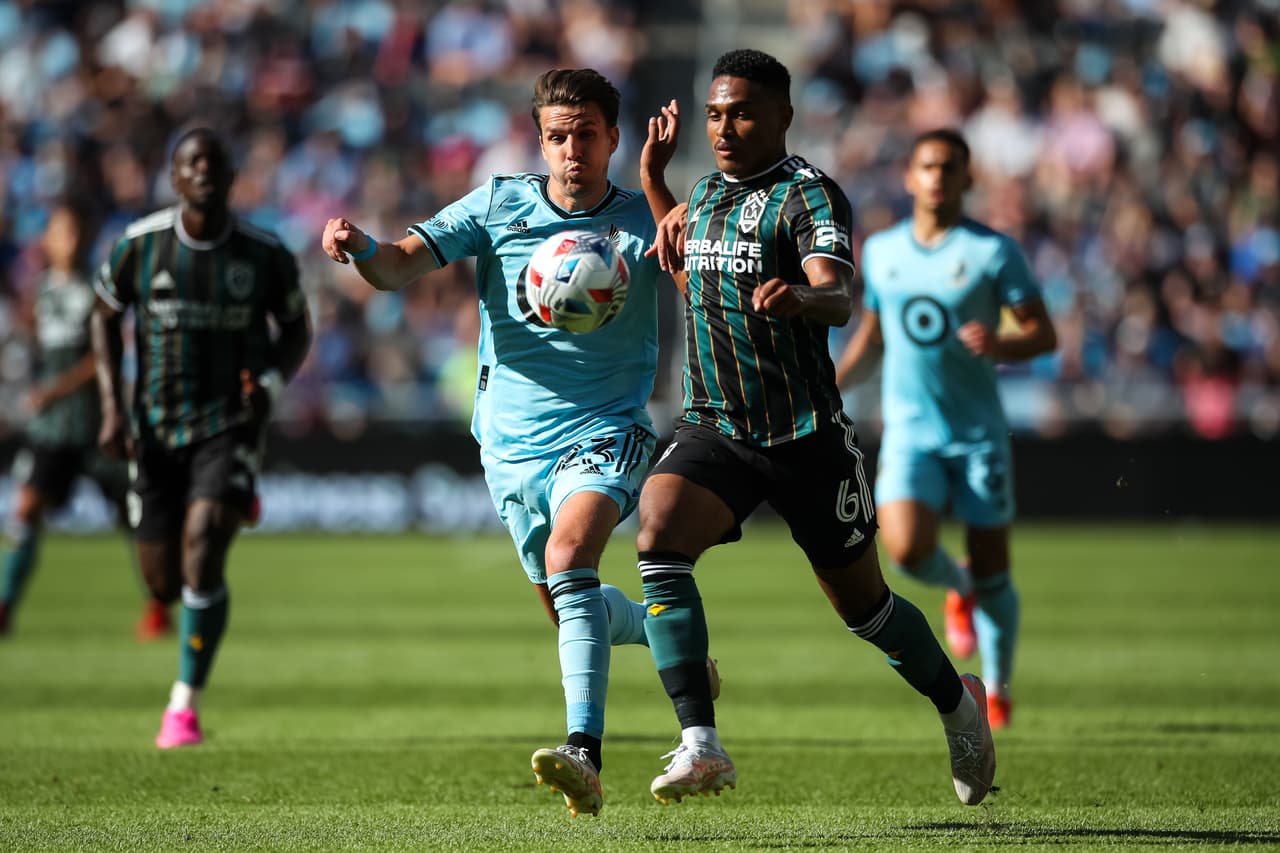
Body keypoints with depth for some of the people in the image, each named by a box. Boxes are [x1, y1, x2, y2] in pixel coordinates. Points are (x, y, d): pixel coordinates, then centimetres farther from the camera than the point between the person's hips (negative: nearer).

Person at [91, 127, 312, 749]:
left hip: (231, 423, -2)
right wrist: (112, 407, -1)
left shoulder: (265, 254, -6)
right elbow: (105, 317, 11)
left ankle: (185, 703, -12)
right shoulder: (138, 246, -5)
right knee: (163, 582, 1)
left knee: (202, 545, -25)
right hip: (156, 427, 2)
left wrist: (272, 382, -11)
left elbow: (297, 329, 10)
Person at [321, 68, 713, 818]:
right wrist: (360, 246, -29)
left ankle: (585, 755, -38)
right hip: (514, 442, 4)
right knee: (578, 611, 14)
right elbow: (402, 267, -5)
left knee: (569, 557, -30)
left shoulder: (643, 220, -2)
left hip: (606, 430, -4)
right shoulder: (499, 204, 2)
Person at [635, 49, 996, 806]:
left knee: (863, 605, 8)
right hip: (713, 428, 5)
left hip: (807, 437, -5)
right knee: (658, 539, -24)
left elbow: (839, 300, -30)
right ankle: (701, 744, -29)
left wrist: (800, 297, -54)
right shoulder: (711, 190, 9)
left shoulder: (810, 195, -12)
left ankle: (959, 707, 39)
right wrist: (655, 179, 19)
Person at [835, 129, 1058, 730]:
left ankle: (996, 691, 24)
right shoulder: (881, 251, 7)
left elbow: (1044, 335, -6)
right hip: (909, 431, 2)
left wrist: (1000, 345, -26)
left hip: (979, 431, -2)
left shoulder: (992, 251, -5)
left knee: (991, 572, 1)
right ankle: (958, 590, 16)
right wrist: (830, 387, 8)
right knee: (908, 550, -20)